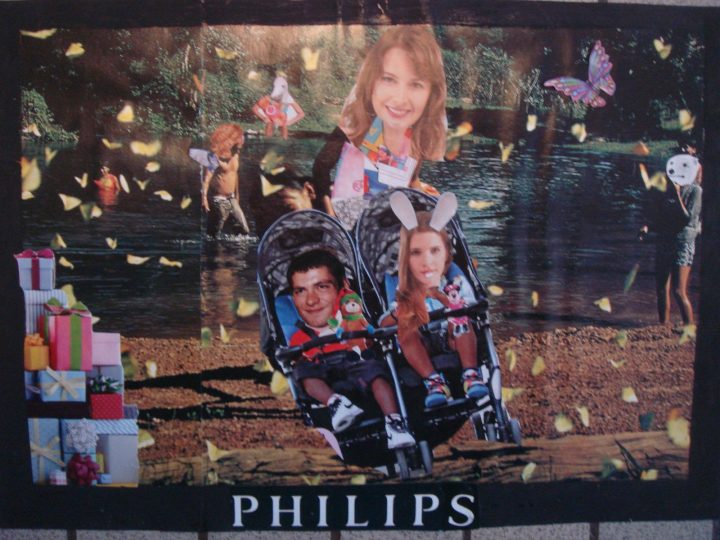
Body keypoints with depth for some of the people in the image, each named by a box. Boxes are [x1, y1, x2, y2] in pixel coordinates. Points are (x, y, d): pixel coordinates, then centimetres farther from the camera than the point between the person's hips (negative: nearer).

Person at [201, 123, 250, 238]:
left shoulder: (236, 156, 7)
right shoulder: (217, 158, -17)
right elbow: (207, 178, -25)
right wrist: (204, 198, -36)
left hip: (232, 199, 7)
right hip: (218, 201, -7)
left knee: (245, 230, 5)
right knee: (214, 234, 3)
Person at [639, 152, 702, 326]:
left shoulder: (695, 191, -5)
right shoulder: (663, 189, 9)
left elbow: (688, 219, -14)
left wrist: (677, 196, -17)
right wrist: (647, 226, -6)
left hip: (683, 241, -5)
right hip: (663, 240, 5)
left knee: (679, 291, -11)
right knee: (662, 290, 9)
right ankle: (663, 327, 20)